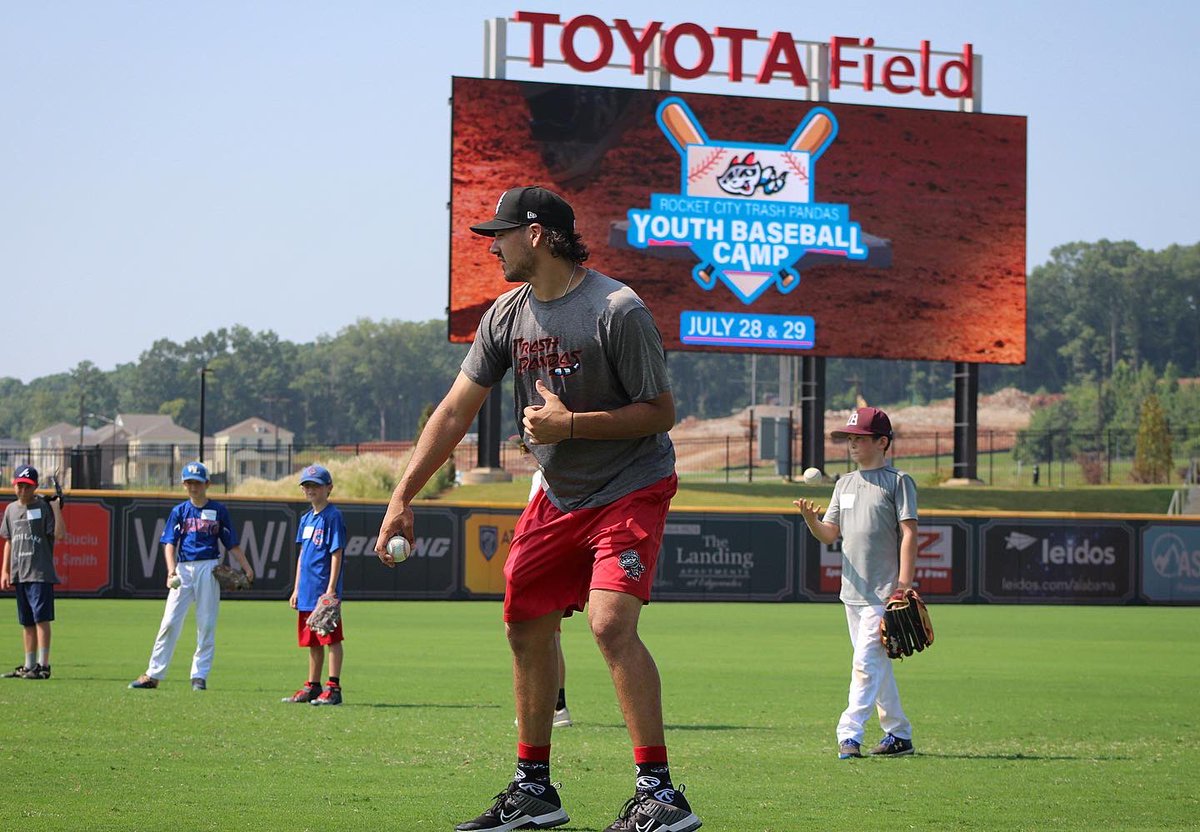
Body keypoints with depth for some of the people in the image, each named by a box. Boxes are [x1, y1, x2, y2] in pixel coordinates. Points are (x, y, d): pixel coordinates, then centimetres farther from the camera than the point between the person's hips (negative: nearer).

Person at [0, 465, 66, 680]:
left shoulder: (44, 507, -4)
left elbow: (60, 535, -15)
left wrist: (56, 508, -19)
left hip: (40, 573, -7)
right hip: (18, 574, 7)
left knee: (41, 618, -10)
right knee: (26, 622, 11)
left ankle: (43, 666, -10)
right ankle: (29, 666, 16)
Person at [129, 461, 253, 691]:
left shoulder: (218, 510, 7)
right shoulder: (179, 511, 8)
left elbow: (231, 544, 10)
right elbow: (169, 543, 0)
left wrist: (246, 567, 1)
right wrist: (171, 569, -16)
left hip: (209, 569, 0)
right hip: (183, 568, 0)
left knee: (206, 624, 1)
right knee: (169, 622, -3)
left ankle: (200, 675, 7)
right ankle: (153, 674, -2)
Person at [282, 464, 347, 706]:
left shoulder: (332, 516, -8)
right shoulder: (306, 518, 16)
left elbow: (336, 554, -12)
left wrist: (331, 589, -18)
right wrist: (297, 589, 16)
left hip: (324, 589, -8)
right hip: (307, 592, 8)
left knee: (331, 639, -5)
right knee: (312, 642, 14)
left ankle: (333, 689, -5)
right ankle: (312, 687, 20)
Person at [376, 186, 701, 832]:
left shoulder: (617, 310, -20)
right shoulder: (508, 314, 2)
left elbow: (661, 412, -16)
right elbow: (455, 411, 4)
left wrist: (570, 424, -23)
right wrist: (402, 498, -1)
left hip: (632, 488, -8)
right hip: (558, 496, 8)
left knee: (610, 622, -23)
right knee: (528, 627, 8)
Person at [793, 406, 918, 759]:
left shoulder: (898, 481, -4)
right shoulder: (845, 483, 15)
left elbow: (909, 534, -10)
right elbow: (830, 534, 14)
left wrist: (904, 586, -17)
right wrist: (811, 519, -9)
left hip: (884, 593, -7)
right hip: (853, 591, 7)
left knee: (866, 661, -13)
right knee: (878, 666, 12)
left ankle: (849, 734, -16)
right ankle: (898, 733, 19)